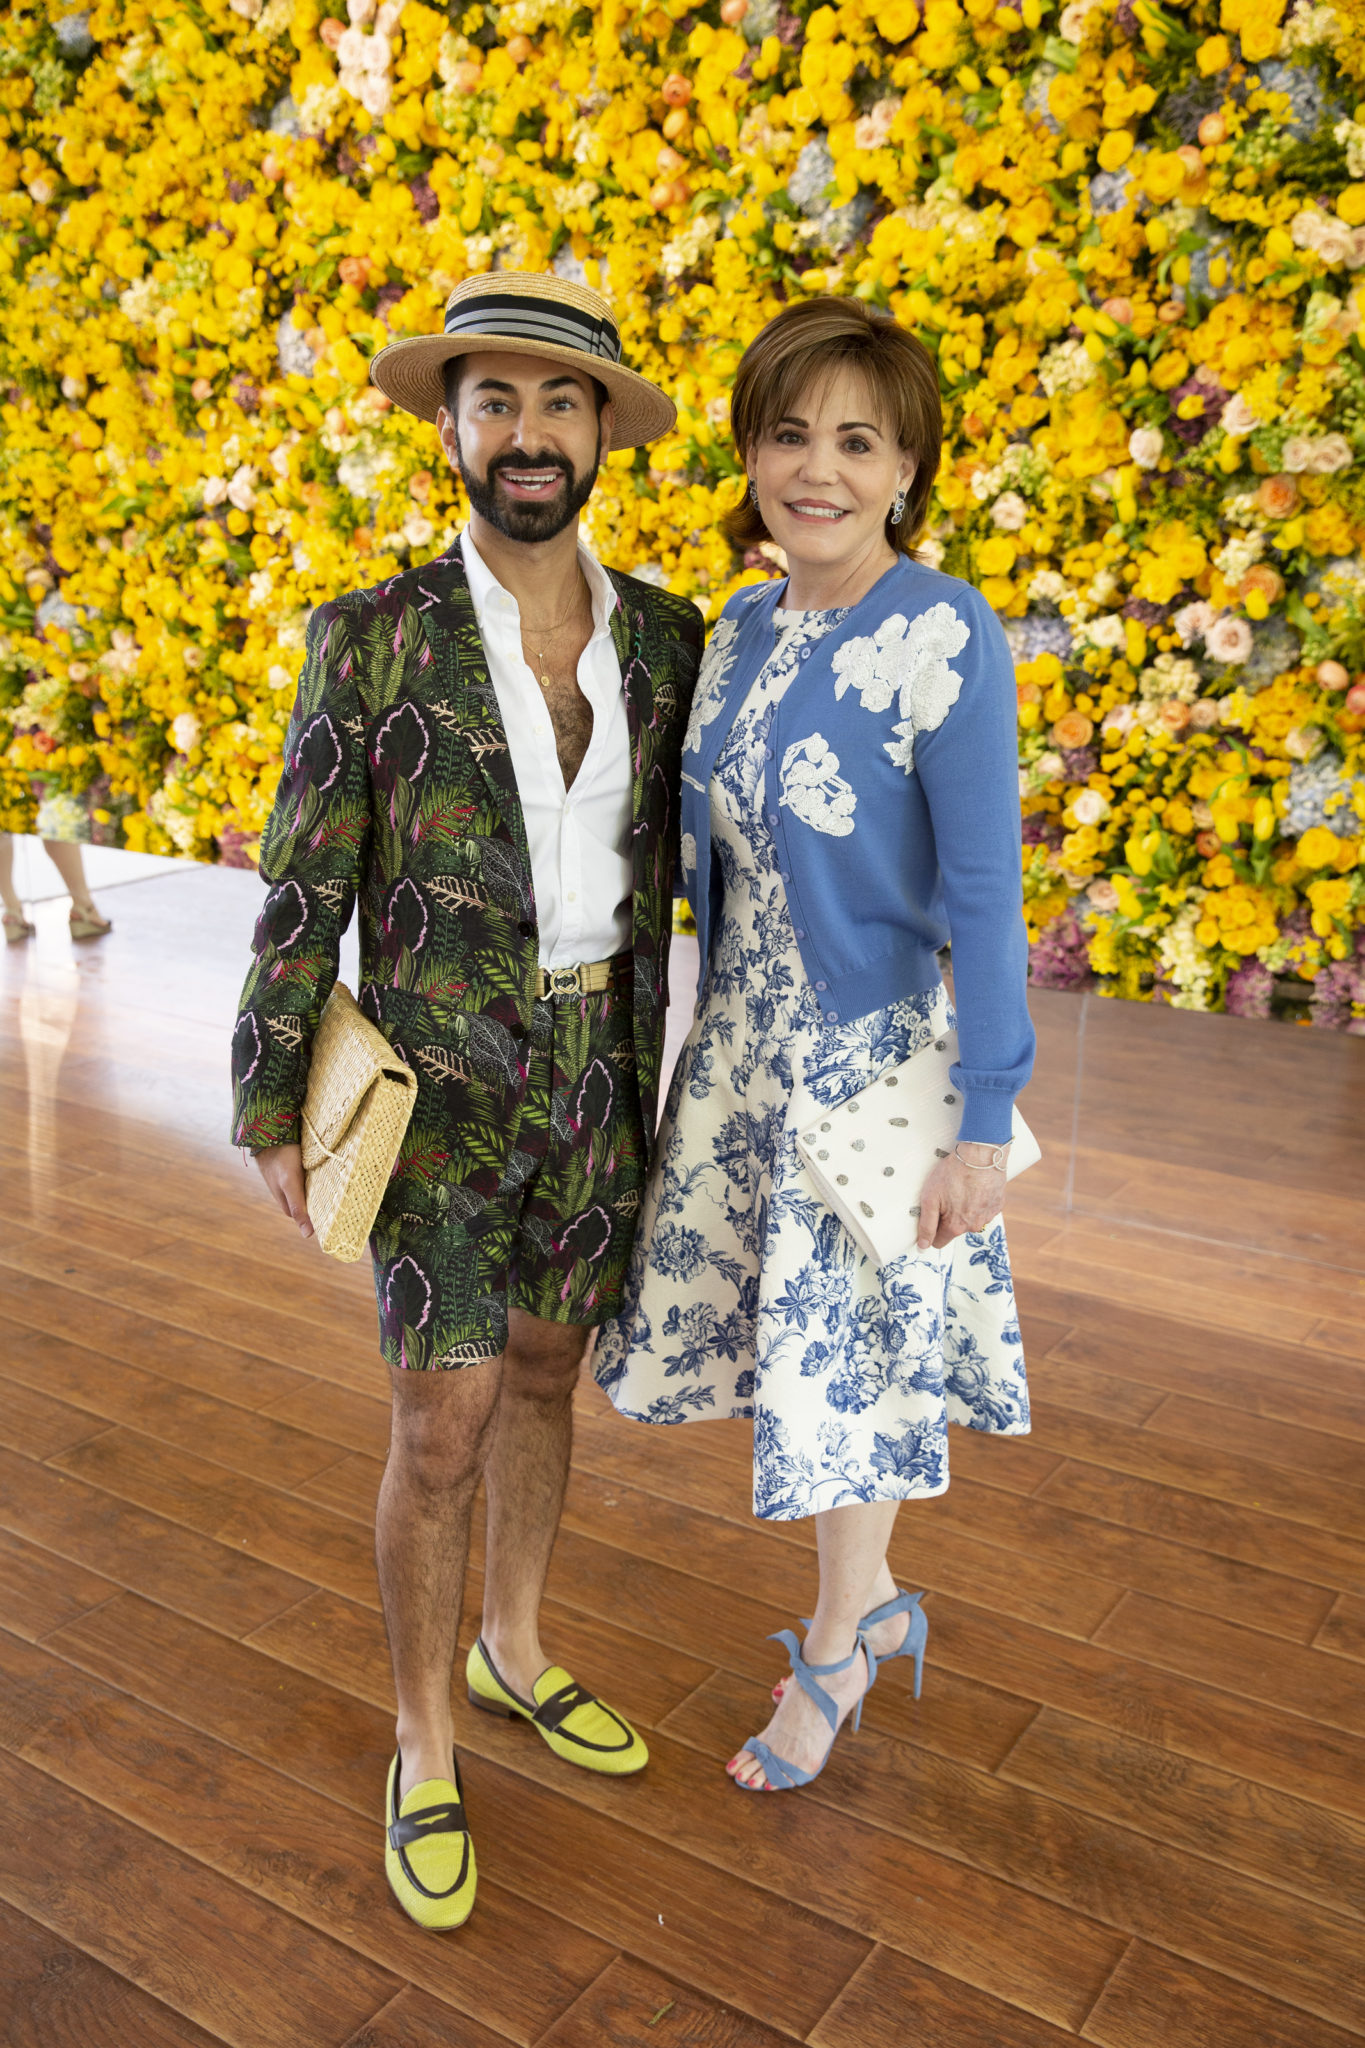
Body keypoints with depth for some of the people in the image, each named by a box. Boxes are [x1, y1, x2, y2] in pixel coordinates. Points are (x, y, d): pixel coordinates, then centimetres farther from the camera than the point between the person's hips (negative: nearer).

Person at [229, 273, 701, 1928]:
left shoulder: (661, 635, 1)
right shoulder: (373, 640, -10)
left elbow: (653, 858, 9)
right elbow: (304, 889, -7)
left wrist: (645, 1072, 11)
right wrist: (271, 1113, -6)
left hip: (594, 1072, 4)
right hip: (440, 1081, -4)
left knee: (544, 1381, 18)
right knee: (443, 1433, 1)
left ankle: (514, 1651, 41)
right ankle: (425, 1750, 24)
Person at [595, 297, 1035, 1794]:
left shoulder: (945, 639, -18)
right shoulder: (740, 629, 3)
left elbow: (983, 896, -17)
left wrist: (984, 1121, -16)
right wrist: (713, 1037, 15)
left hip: (876, 1058, -6)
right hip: (745, 1048, 7)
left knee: (848, 1360, 10)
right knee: (788, 1343, 18)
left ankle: (834, 1656, 36)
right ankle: (876, 1606, 43)